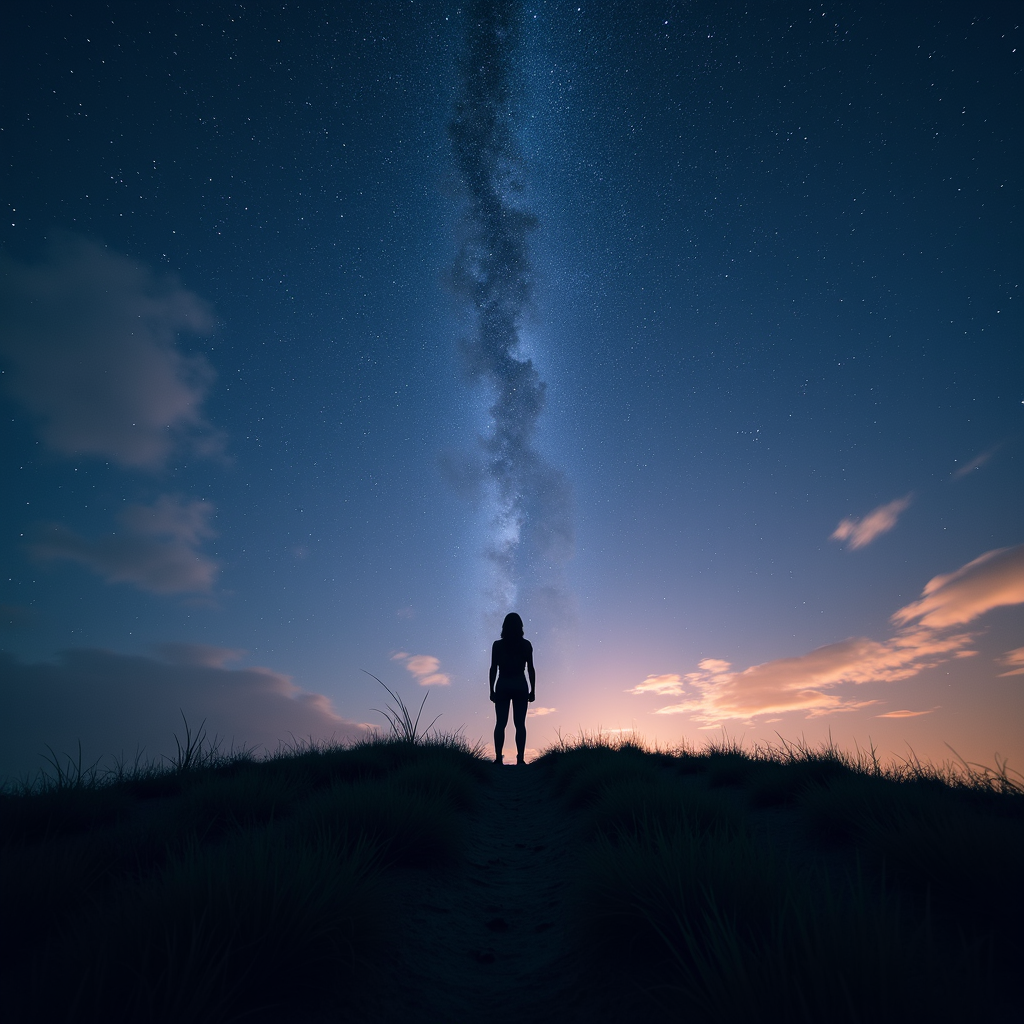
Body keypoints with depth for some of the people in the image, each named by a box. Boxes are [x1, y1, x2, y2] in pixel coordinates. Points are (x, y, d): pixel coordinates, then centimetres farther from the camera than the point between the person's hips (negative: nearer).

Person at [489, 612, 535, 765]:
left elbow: (493, 669, -1)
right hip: (520, 686, 0)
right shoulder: (526, 645, -1)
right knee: (520, 724, 3)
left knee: (500, 724, 5)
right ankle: (520, 759, 1)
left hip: (502, 686, 0)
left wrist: (492, 690, 5)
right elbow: (531, 669, -1)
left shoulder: (497, 645, -2)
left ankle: (498, 758, 1)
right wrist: (533, 690, 6)